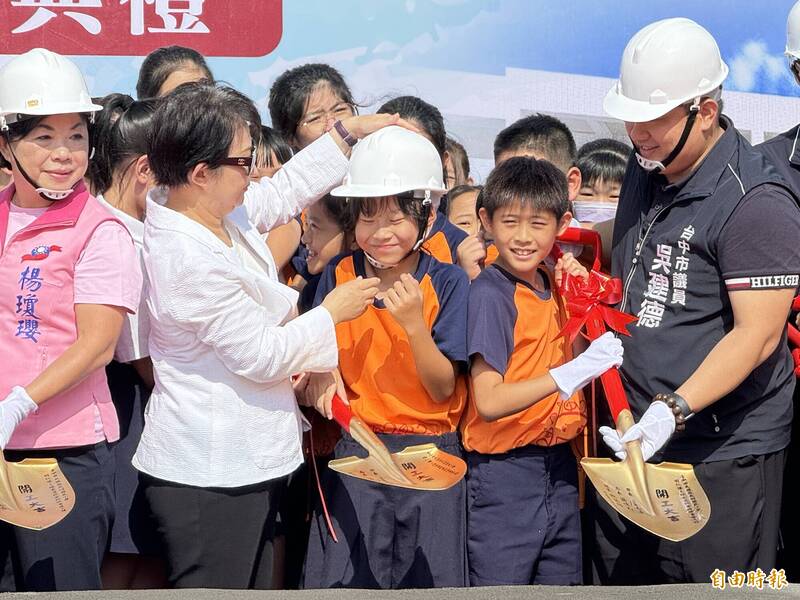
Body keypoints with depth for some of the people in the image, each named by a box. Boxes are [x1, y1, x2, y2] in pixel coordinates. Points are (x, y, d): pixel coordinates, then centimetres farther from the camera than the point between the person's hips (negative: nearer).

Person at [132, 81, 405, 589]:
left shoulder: (214, 211, 3)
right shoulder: (191, 262, -26)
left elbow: (281, 192, 21)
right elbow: (262, 356, -19)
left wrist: (348, 132, 21)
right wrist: (332, 312, -6)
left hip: (243, 464, 10)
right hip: (210, 476, -10)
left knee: (252, 587, 17)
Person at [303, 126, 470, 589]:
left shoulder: (448, 283, -6)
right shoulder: (339, 276, 2)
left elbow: (443, 391, -9)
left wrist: (414, 323, -23)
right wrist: (322, 382, -13)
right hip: (355, 455, 2)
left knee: (427, 581, 5)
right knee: (344, 580, 3)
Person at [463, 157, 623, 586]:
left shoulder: (551, 283, 7)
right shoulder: (490, 293, -15)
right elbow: (488, 401, -23)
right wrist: (572, 372, -31)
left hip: (558, 466, 8)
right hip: (504, 473, -7)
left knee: (562, 582, 13)